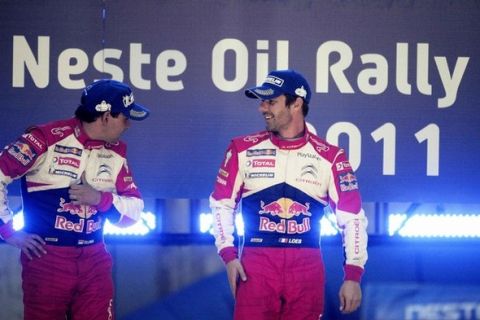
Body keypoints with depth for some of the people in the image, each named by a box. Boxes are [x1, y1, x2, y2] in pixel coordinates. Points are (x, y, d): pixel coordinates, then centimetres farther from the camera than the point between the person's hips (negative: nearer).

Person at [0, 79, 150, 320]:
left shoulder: (116, 152, 6)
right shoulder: (46, 138, -13)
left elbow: (135, 208, 7)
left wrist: (100, 198, -12)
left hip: (94, 261, 5)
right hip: (46, 258, -5)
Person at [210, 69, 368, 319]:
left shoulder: (329, 157, 2)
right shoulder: (243, 149, 5)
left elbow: (352, 217, 3)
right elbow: (222, 205, 9)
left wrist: (353, 275, -4)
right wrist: (228, 255, -3)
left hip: (307, 268, 0)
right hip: (256, 264, 0)